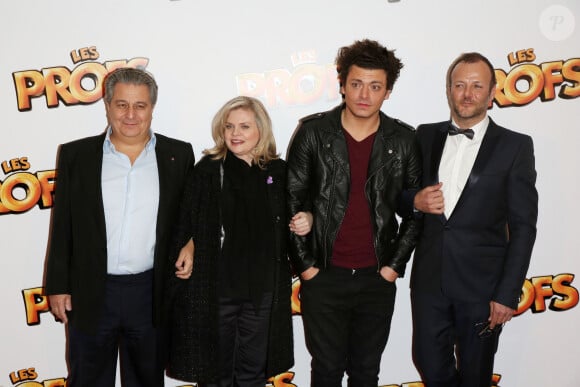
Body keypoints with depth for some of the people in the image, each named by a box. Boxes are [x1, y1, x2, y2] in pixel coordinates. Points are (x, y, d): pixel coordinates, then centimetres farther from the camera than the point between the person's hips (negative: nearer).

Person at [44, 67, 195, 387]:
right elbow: (62, 226, 2)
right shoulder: (75, 154, 0)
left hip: (152, 292, 0)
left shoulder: (178, 155, 1)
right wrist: (58, 287, 2)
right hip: (91, 294, 0)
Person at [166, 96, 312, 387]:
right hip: (215, 288, -2)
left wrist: (305, 221, -3)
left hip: (263, 291, 3)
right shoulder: (208, 170, -4)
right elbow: (186, 227, -3)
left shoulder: (278, 172, 4)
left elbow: (284, 227, 17)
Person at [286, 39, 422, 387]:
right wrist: (305, 265, -6)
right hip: (323, 277, -1)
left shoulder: (404, 140, 0)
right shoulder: (313, 132, -5)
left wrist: (394, 265, -1)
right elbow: (291, 202, -4)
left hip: (378, 279, 2)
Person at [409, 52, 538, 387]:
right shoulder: (425, 136, 5)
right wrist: (416, 201, -10)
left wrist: (508, 294, -10)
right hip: (429, 280, 3)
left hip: (482, 284, -2)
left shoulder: (515, 146, -4)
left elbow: (523, 226, -6)